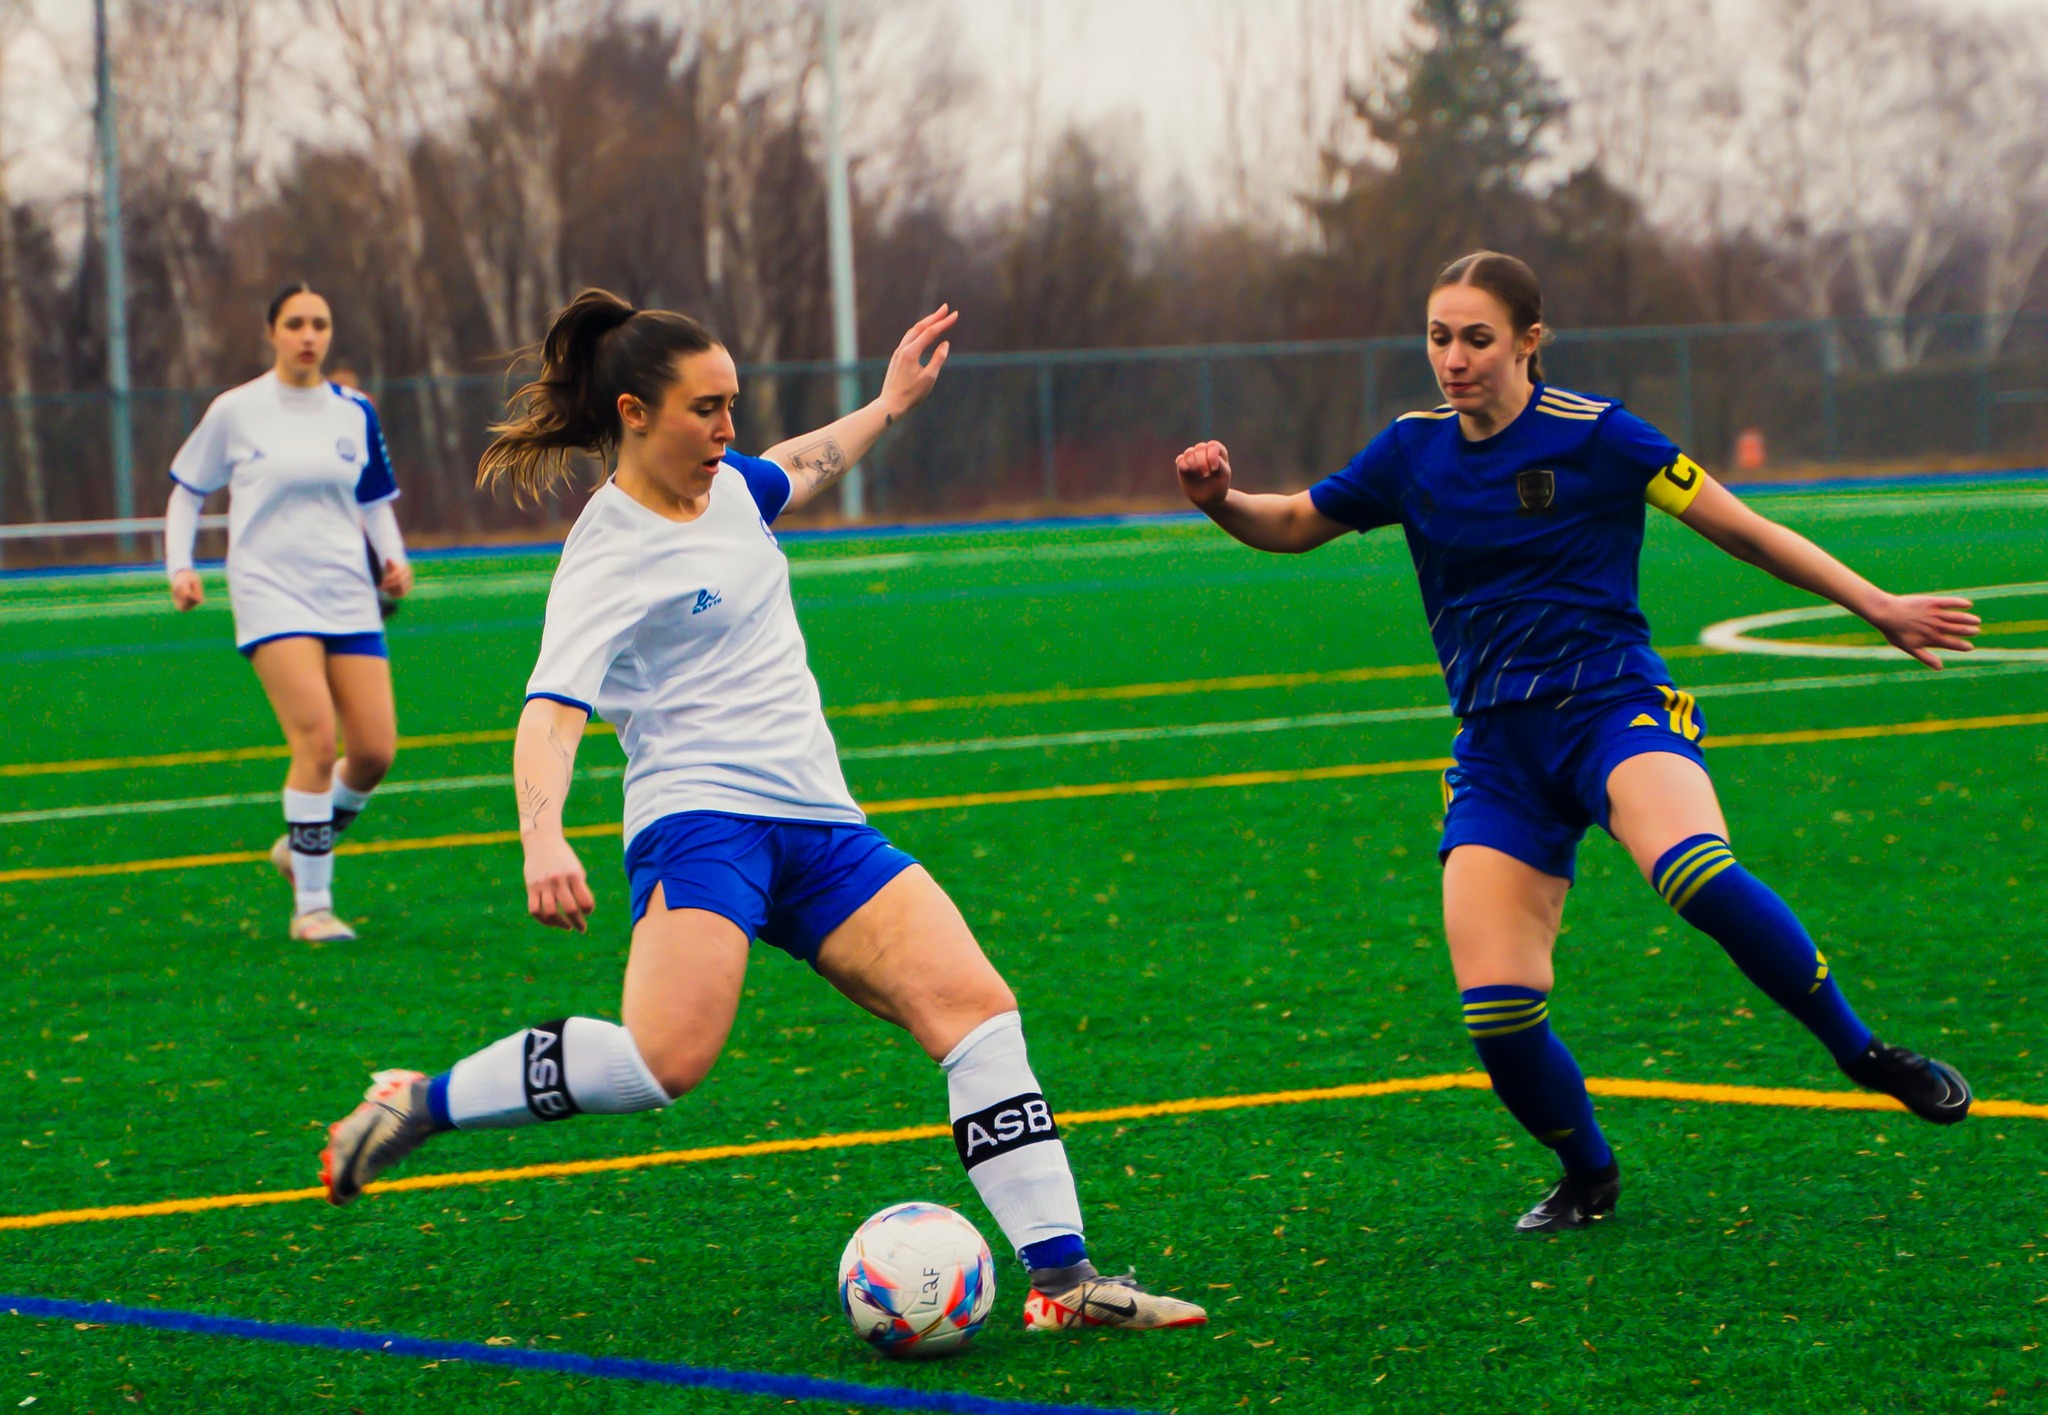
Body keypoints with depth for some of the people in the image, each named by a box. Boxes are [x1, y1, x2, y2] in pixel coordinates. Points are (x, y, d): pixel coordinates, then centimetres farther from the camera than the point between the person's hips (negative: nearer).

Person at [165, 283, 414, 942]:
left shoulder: (355, 413, 9)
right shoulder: (235, 411, 0)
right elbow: (187, 491, 10)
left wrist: (395, 559, 2)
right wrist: (180, 566, -2)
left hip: (348, 594, 4)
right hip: (270, 593, -4)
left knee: (376, 749, -3)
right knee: (316, 739, -20)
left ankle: (303, 844, 25)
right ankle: (311, 904, -11)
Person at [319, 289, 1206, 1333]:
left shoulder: (721, 484, 14)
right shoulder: (608, 561, -10)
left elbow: (789, 475, 40)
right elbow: (550, 713, -23)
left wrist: (888, 406, 47)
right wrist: (541, 839, -40)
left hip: (821, 828, 8)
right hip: (700, 818, -8)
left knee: (977, 1009, -9)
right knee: (666, 1057, -30)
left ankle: (1062, 1279, -11)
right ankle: (420, 1105, -9)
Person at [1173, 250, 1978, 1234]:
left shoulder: (1594, 436, -4)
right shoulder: (1414, 453, 8)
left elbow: (1742, 530, 2)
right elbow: (1293, 525, 21)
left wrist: (1876, 607, 1)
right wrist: (1221, 500, -1)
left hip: (1612, 704, -4)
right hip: (1497, 748, 4)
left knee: (1694, 872, -37)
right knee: (1495, 1008, -12)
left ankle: (1862, 1053, -20)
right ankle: (1589, 1177, 16)